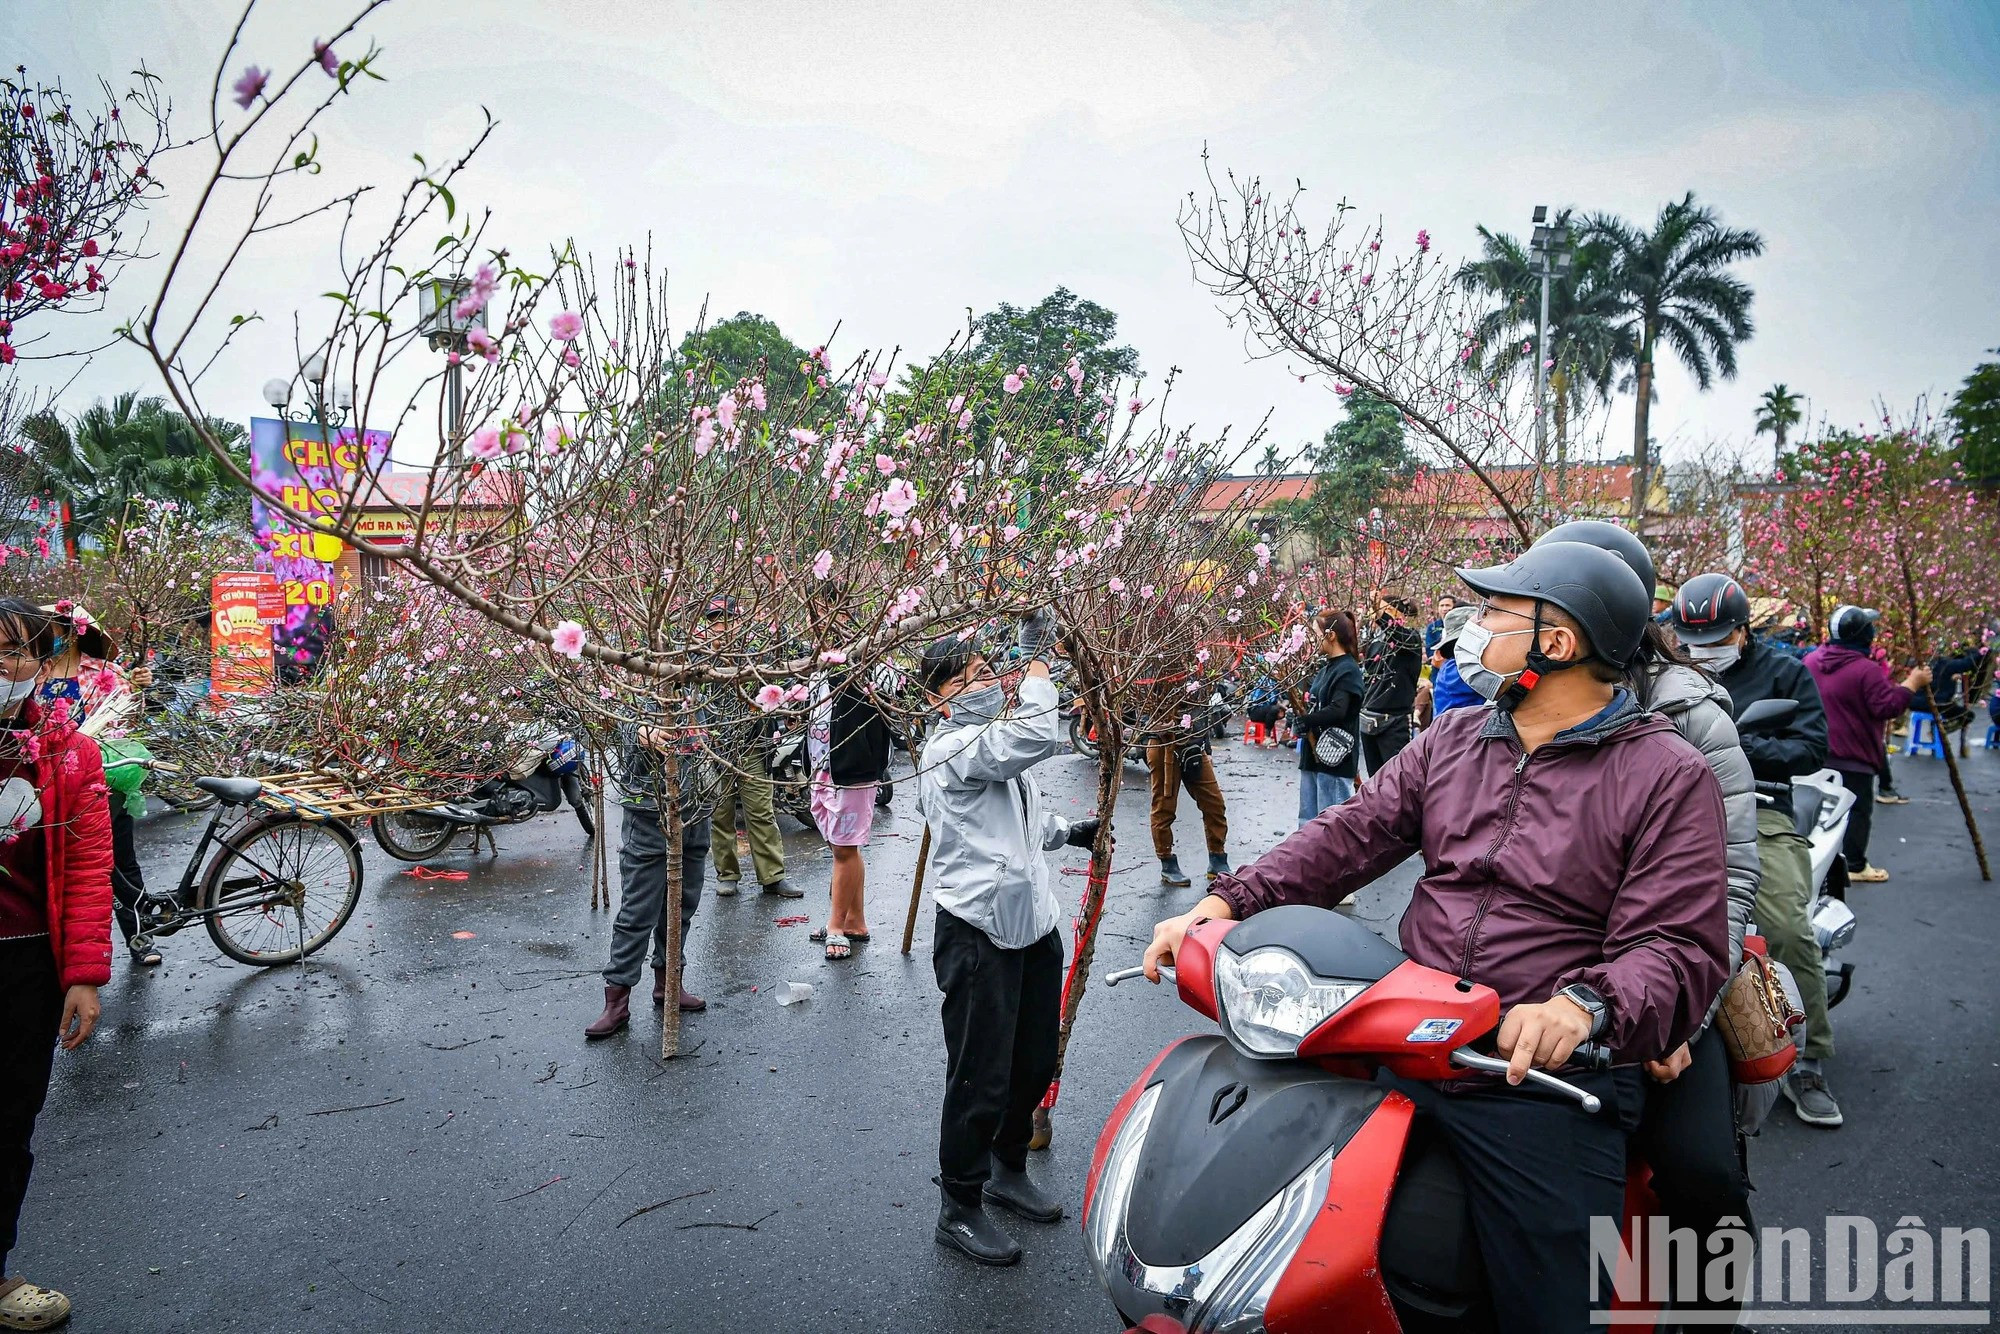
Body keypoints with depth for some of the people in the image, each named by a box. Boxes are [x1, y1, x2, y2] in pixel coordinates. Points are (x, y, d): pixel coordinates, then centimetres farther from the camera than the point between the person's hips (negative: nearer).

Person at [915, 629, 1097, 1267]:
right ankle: (959, 1209, 19)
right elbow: (1038, 737, -31)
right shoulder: (949, 748, -17)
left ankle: (1008, 1172, 41)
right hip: (979, 934, -9)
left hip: (1033, 922, 9)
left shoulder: (996, 742, 16)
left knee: (1036, 1064, 20)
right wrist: (1038, 675, -15)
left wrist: (1067, 831, 24)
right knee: (981, 1079, 1)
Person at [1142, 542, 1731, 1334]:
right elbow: (1348, 837, 5)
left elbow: (1681, 948, -15)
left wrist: (1582, 1008, -35)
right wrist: (1227, 904, -9)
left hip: (1547, 1085, -5)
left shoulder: (1669, 778, -6)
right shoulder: (1451, 742, 12)